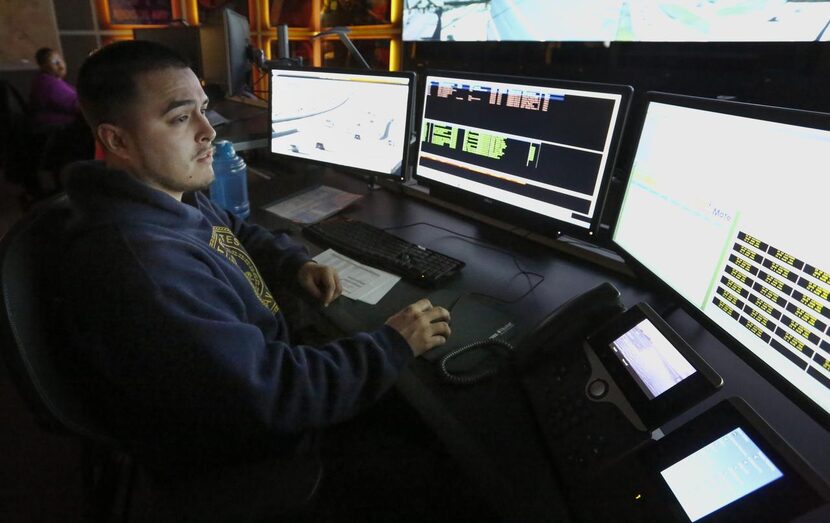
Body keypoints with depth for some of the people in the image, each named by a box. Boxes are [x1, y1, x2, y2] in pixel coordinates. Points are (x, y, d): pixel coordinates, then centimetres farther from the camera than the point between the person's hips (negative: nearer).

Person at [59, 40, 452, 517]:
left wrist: (297, 264, -5)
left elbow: (241, 234, 16)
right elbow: (268, 397, -36)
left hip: (264, 366, 9)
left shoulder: (176, 195, -3)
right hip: (241, 453, -8)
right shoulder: (138, 266, -36)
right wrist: (393, 345, -25)